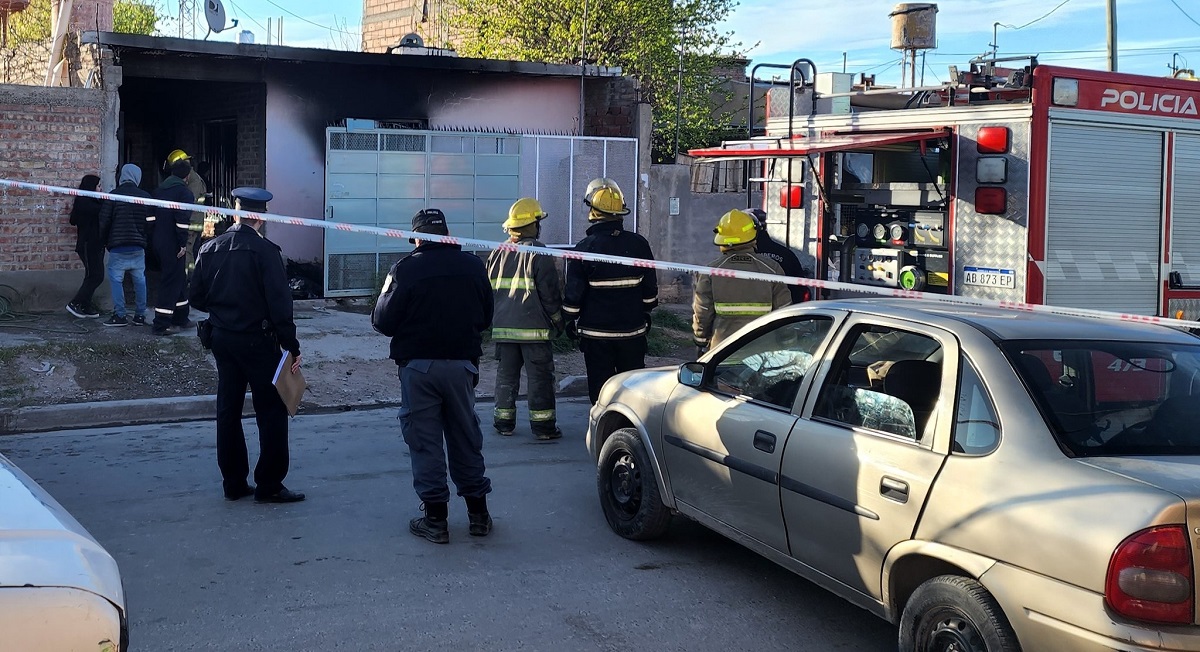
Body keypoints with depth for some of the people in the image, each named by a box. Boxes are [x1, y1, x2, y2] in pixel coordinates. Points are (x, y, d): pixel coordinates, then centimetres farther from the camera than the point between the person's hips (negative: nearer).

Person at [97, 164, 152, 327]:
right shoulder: (146, 197, 3)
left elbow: (104, 221, -4)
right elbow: (150, 221, 9)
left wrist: (105, 241, 11)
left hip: (118, 246, -3)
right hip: (139, 246, 3)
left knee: (116, 279, 2)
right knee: (139, 279, 9)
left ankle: (120, 315, -3)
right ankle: (140, 315, 10)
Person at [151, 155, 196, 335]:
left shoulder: (160, 190, 13)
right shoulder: (184, 192, -12)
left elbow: (152, 216, 16)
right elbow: (182, 219, -20)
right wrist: (183, 244, -17)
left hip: (158, 241, 8)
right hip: (173, 244, -8)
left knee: (179, 279, 19)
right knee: (171, 281, -3)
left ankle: (180, 318, 27)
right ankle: (162, 324, -3)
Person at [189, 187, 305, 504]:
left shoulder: (209, 249, 3)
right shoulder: (264, 250, -14)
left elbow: (197, 298, 9)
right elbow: (279, 302, -17)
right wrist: (292, 346, -13)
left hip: (221, 338, 6)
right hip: (257, 340, -6)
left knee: (228, 409, 13)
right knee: (272, 411, 2)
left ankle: (233, 483, 18)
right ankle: (269, 485, 3)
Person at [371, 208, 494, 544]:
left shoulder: (406, 269, -11)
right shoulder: (473, 265, 0)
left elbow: (383, 321, -9)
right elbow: (486, 317, 9)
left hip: (418, 366, -3)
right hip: (462, 364, 3)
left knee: (424, 441, 4)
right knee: (466, 437, 14)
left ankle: (435, 519, 5)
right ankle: (478, 513, 20)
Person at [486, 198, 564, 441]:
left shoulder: (497, 254, 8)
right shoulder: (539, 254, -9)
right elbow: (550, 293, -9)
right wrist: (558, 322, 3)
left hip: (503, 328, 5)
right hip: (534, 329, -5)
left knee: (506, 375, 12)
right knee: (540, 377, 1)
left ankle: (504, 422, 16)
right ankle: (543, 426, 3)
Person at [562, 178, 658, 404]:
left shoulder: (584, 249, -11)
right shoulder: (638, 244, -2)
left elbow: (573, 294, -8)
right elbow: (650, 289, 6)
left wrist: (570, 320, 9)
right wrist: (646, 314, 21)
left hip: (596, 334, -3)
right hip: (633, 332, 3)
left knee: (600, 389, 4)